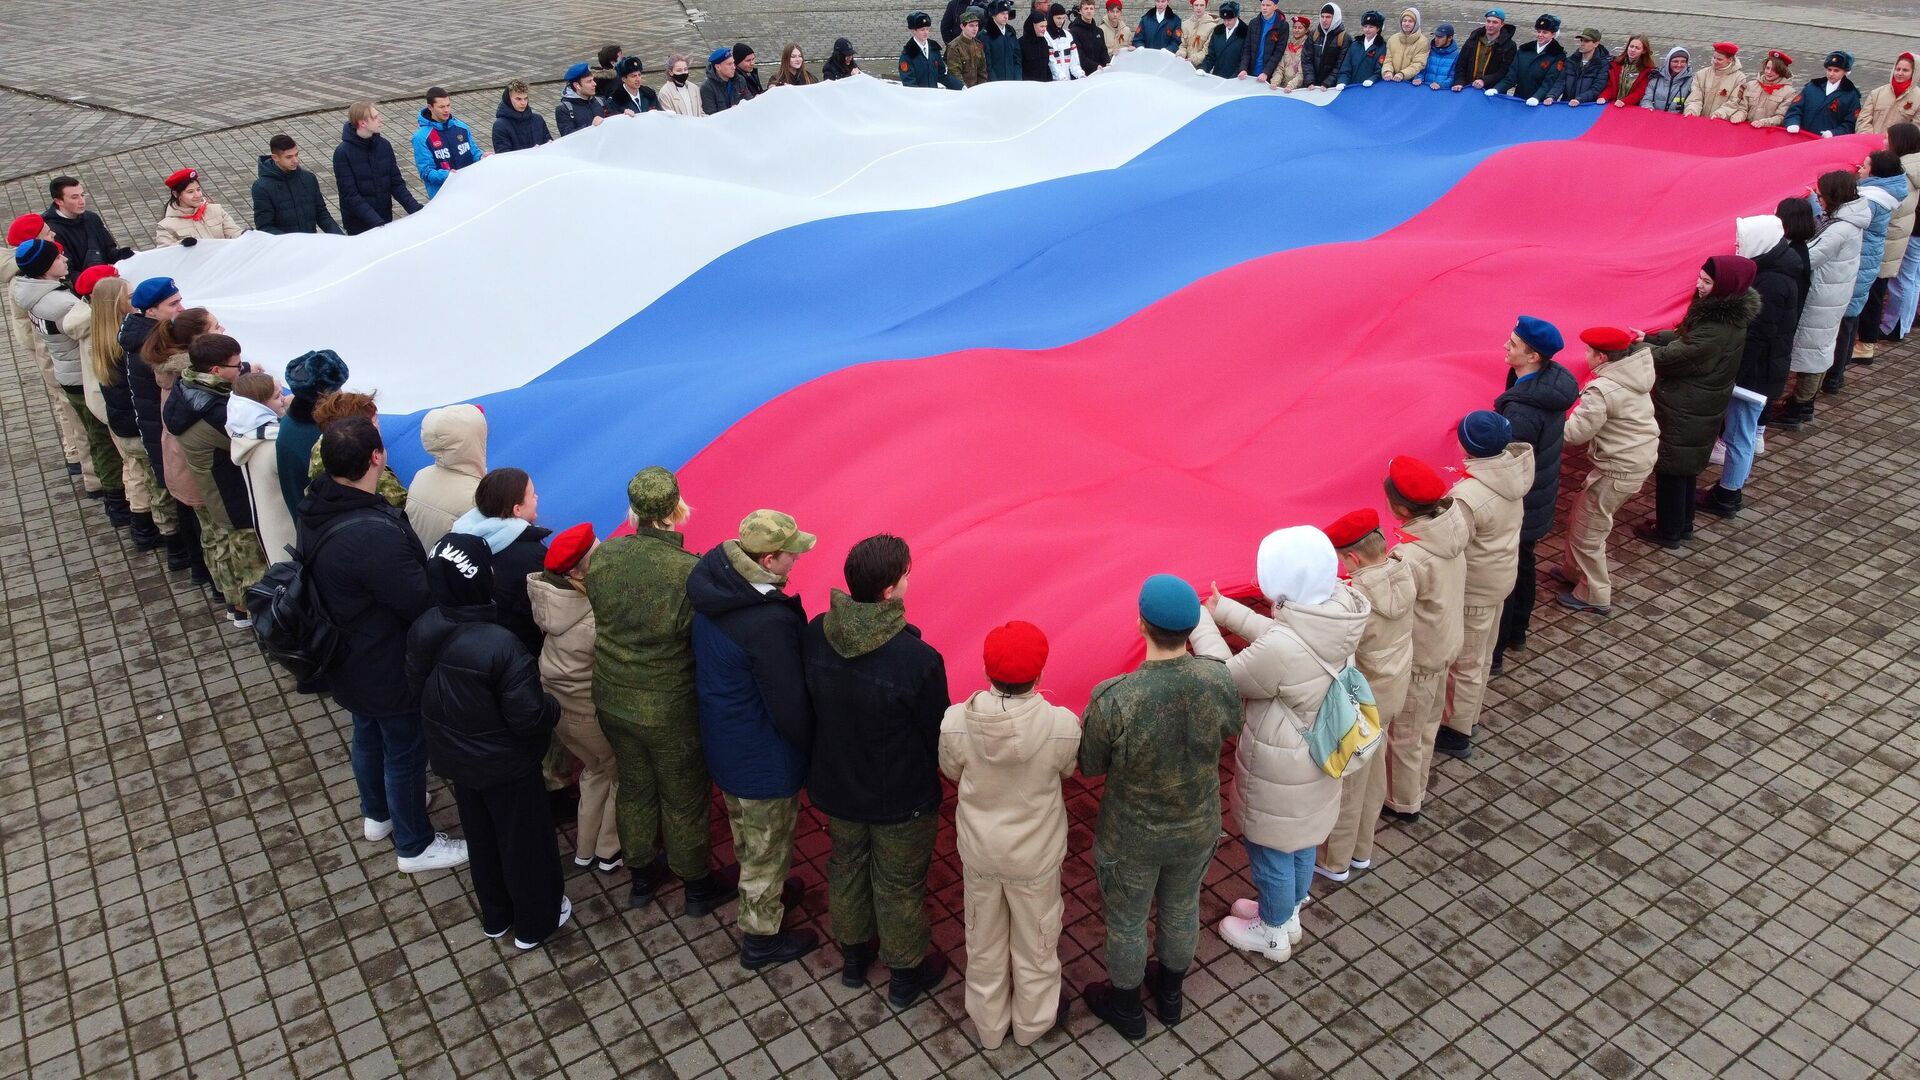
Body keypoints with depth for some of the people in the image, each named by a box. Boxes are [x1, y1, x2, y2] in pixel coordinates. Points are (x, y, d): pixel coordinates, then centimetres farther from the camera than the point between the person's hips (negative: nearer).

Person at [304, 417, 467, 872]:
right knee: (405, 753, 13)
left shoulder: (315, 510, -9)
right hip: (389, 671, -8)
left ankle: (377, 813, 55)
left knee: (367, 734, 30)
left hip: (348, 660, 9)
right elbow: (424, 603, -31)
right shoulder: (374, 535, -39)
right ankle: (414, 845, 35)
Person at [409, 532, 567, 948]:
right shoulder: (500, 646, -35)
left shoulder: (423, 629, -15)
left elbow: (416, 686, 2)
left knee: (480, 836, 26)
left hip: (452, 756, 6)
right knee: (524, 839, 16)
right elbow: (529, 717, -28)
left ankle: (495, 915, 46)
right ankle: (536, 922, 36)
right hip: (504, 765, -6)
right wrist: (553, 707, -7)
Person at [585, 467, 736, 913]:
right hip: (670, 710, -5)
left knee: (633, 787, 26)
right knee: (684, 798, 18)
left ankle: (640, 877, 45)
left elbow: (599, 617, 2)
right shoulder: (693, 573, -29)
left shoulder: (603, 556, -13)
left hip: (612, 700, 5)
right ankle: (697, 885, 38)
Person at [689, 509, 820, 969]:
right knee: (768, 848, 15)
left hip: (722, 741, 8)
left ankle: (763, 894, 55)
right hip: (764, 759, -8)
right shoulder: (769, 623, -36)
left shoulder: (712, 590, -10)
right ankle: (760, 939, 34)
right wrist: (816, 745, -8)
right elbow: (790, 706, -27)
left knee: (747, 835, 30)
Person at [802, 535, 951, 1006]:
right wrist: (931, 785, 4)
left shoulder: (814, 636, -18)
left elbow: (804, 707, -2)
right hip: (901, 800, -4)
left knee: (846, 865, 29)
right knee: (899, 886, 19)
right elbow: (937, 736, -18)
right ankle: (906, 973, 43)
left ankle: (853, 954, 51)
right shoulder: (919, 660, -33)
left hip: (835, 786, 5)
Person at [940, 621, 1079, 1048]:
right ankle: (1033, 1022, 48)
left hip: (978, 850, 1)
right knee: (1034, 943, 25)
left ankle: (989, 1026, 47)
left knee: (984, 943, 25)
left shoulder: (956, 721, -26)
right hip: (1035, 855, -1)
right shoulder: (1062, 725, -29)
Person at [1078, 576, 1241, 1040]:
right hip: (1197, 831, 3)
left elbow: (1089, 766, -17)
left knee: (1126, 924, 23)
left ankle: (1126, 1010, 49)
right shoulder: (1219, 681, -25)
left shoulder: (1112, 699, -35)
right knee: (1182, 910, 29)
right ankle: (1171, 994, 55)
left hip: (1131, 840, -3)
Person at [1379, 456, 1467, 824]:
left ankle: (1403, 804, 35)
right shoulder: (1451, 525, -12)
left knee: (1404, 734, 15)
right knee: (1426, 725, 27)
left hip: (1418, 657, -8)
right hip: (1444, 644, 8)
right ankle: (1415, 789, 47)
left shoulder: (1411, 558, -36)